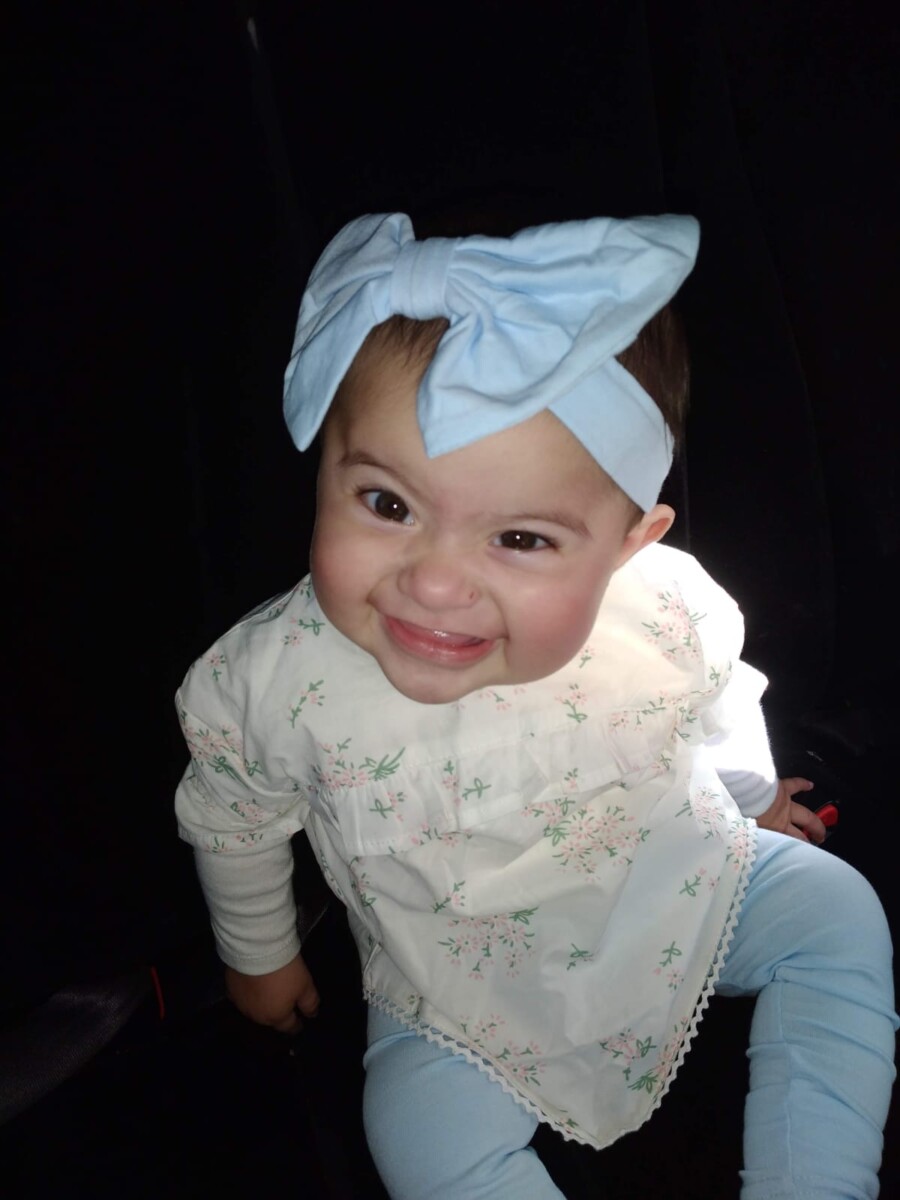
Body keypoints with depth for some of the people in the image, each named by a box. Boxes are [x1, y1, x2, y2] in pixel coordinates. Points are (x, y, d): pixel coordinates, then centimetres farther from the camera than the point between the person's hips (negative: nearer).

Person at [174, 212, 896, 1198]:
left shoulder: (672, 614, -26)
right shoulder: (281, 678, -29)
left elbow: (718, 706, 1)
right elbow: (231, 819, -6)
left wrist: (754, 797, 20)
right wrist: (260, 957, 10)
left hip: (687, 885, 2)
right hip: (467, 987, -1)